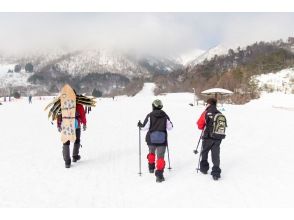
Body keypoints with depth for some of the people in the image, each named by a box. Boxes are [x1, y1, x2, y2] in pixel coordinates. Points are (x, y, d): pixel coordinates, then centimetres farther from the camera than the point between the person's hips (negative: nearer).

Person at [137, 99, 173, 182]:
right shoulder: (165, 116, 2)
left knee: (151, 152, 27)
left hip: (151, 139, 0)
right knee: (160, 157, -3)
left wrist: (140, 125, 13)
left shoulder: (150, 115, -5)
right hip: (162, 139, 0)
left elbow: (145, 127, -7)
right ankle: (159, 174, -14)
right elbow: (170, 127, 7)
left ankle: (151, 167, 38)